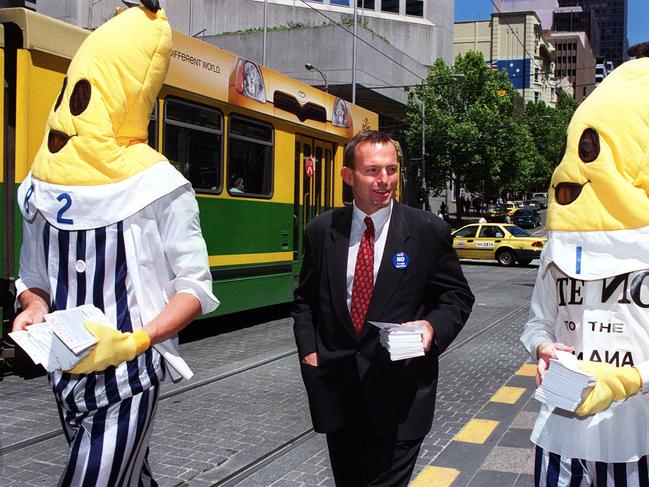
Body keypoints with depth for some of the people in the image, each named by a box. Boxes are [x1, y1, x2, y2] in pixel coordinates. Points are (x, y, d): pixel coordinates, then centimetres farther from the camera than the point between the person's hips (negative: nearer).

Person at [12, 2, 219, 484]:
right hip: (67, 376, 5)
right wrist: (34, 310, -6)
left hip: (126, 379, -5)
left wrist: (135, 340, -21)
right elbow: (33, 280, 15)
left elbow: (195, 287, -8)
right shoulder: (42, 187, 4)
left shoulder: (157, 186, -11)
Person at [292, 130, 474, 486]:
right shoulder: (321, 231, 3)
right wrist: (308, 349, 0)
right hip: (337, 391, 3)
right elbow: (305, 298, 13)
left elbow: (458, 296, 3)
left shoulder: (429, 231, -4)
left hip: (400, 393, -3)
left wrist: (433, 326, -16)